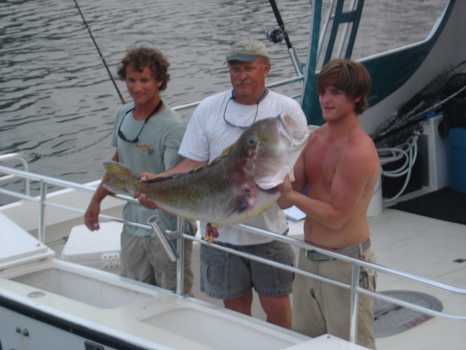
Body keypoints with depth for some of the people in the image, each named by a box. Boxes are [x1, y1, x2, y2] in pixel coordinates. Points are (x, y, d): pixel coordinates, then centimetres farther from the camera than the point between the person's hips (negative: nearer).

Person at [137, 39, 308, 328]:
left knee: (277, 307, 7)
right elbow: (193, 164, 0)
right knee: (235, 305, 14)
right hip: (221, 230, 1)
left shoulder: (287, 109, -3)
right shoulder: (208, 109, 1)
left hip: (269, 230, -1)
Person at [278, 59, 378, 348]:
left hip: (345, 262, -9)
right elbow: (287, 201, 4)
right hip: (309, 257, 9)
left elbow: (336, 218, -21)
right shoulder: (316, 139, 6)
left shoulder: (358, 152, -20)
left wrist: (291, 194, -22)